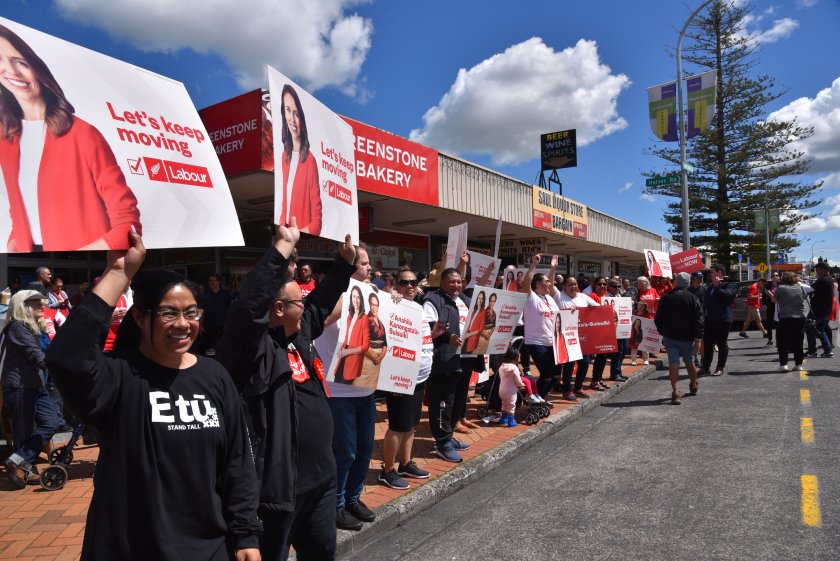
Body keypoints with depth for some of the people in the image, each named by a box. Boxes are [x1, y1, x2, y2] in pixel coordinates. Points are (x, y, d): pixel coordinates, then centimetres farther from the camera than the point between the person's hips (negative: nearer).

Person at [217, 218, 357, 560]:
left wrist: (346, 259, 16)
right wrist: (284, 245, -35)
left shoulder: (300, 333, 7)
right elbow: (249, 303, -37)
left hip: (321, 478, 9)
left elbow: (321, 302, 22)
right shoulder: (253, 348, -19)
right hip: (279, 485, -8)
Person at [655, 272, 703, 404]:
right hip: (687, 338, 0)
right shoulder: (692, 298, -6)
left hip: (669, 337, 0)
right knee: (690, 362, 18)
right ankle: (693, 387, 38)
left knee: (673, 364, -4)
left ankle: (676, 393, -14)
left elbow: (658, 318, 5)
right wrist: (698, 339, -6)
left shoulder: (666, 298, 0)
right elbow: (698, 320, -9)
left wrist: (662, 332, 18)